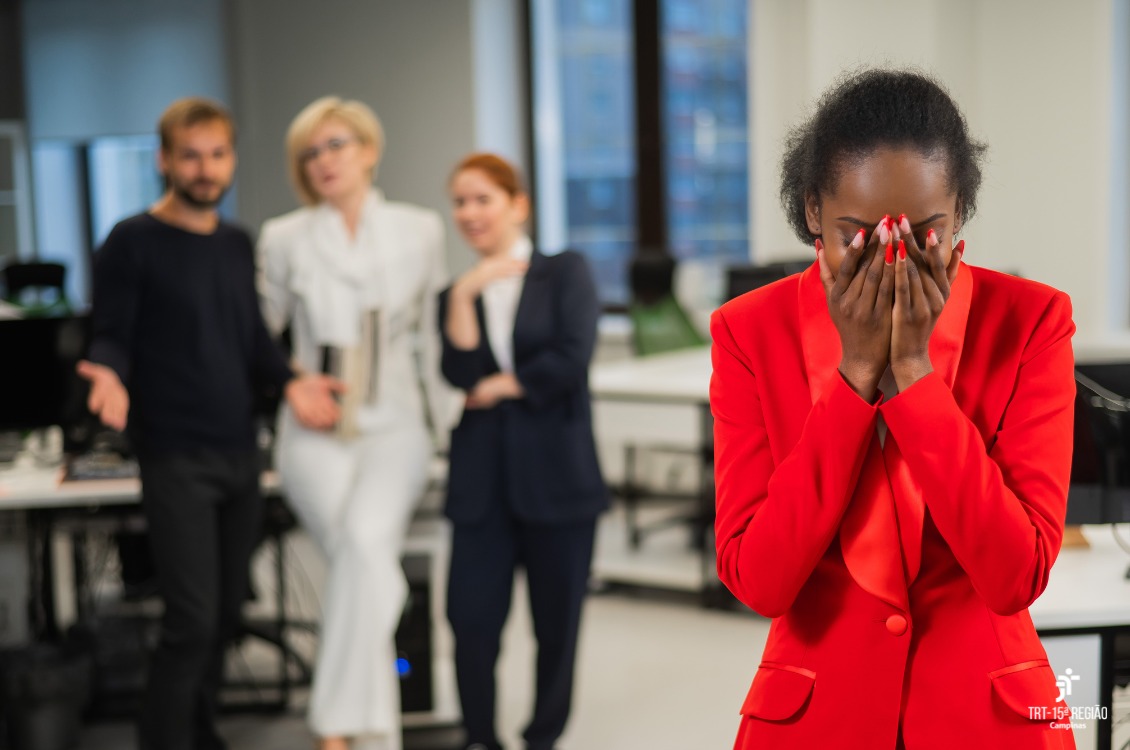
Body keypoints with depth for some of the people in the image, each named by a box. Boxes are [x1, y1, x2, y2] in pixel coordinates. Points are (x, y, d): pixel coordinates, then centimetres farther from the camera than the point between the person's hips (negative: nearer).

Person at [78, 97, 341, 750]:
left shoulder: (238, 245, 13)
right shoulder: (133, 242, -5)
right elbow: (111, 336, -7)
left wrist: (291, 381, 0)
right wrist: (112, 375, -29)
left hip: (240, 452, 6)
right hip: (176, 458, -6)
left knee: (226, 615, 10)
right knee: (193, 622, -10)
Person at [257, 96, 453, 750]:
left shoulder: (419, 231, 8)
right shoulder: (284, 239, 6)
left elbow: (434, 335, 14)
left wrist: (450, 425, 13)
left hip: (394, 427, 0)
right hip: (315, 433, 0)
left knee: (364, 536, -29)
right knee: (364, 554, -25)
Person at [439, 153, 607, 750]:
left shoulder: (565, 273, 3)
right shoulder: (456, 296, 12)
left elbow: (571, 360, -10)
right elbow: (462, 375, -4)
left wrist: (501, 386, -3)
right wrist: (464, 295, -10)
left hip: (557, 473, -2)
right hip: (482, 480, 2)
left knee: (555, 622, 5)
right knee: (472, 619, -3)